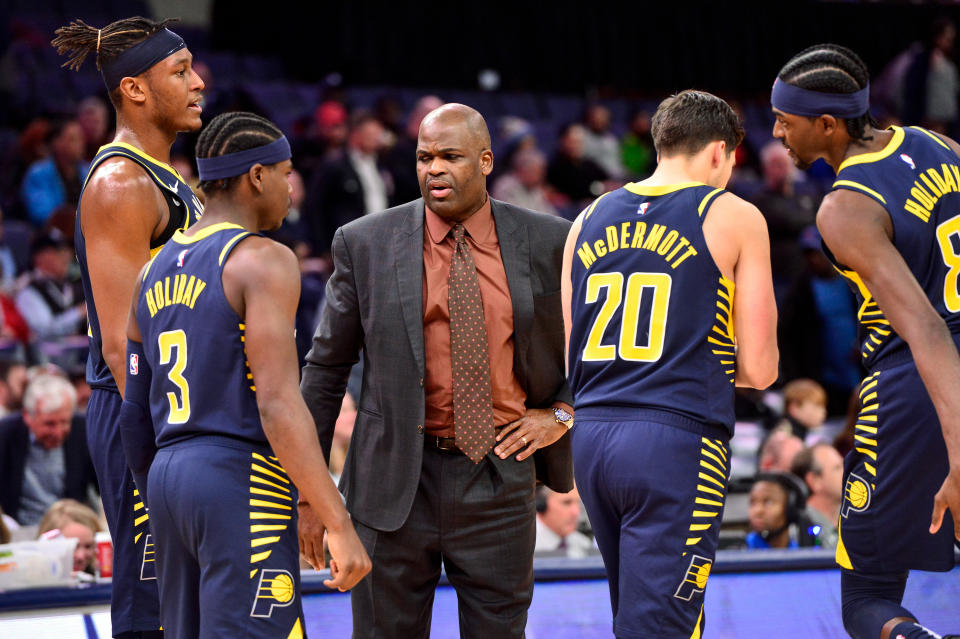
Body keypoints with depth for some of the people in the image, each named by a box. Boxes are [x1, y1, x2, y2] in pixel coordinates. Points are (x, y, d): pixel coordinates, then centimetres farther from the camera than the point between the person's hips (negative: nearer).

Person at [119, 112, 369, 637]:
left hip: (170, 476, 8)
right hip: (244, 482, -8)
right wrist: (340, 525, -19)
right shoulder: (262, 261, -9)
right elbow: (279, 406, -18)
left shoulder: (154, 273, 15)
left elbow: (135, 416, 18)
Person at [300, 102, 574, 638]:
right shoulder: (365, 244, 1)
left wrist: (562, 413, 1)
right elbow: (327, 367, 5)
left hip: (502, 473, 1)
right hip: (398, 481, 0)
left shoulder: (547, 243, 2)